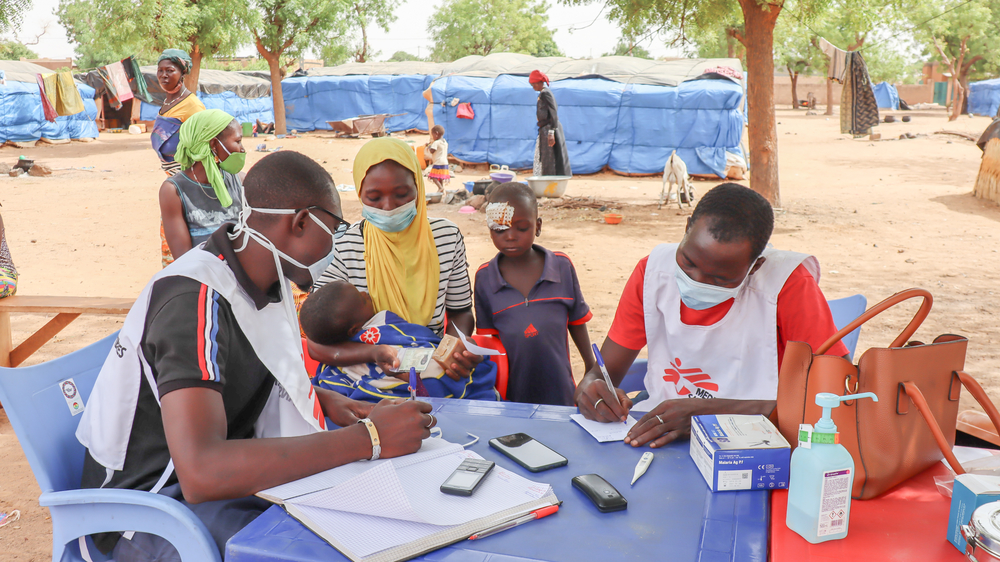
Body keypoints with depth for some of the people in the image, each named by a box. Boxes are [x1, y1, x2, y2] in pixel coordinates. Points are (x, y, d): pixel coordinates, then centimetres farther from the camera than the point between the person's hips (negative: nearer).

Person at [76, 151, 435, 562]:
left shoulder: (262, 280, -1)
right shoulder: (197, 300, -28)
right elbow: (201, 475, -40)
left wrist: (324, 400, -2)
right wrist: (368, 437, -37)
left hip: (228, 462, 8)